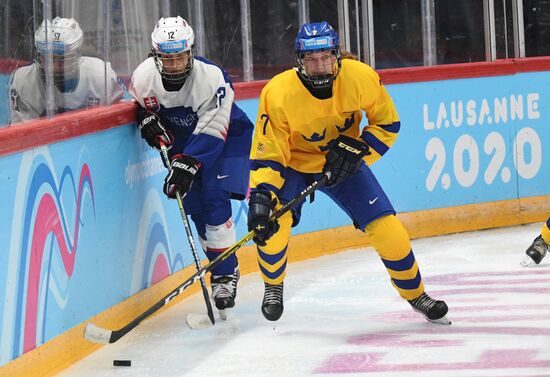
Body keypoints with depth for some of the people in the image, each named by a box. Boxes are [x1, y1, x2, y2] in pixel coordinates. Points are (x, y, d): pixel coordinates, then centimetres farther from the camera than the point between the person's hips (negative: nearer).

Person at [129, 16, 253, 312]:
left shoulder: (212, 78, -33)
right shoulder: (145, 75, -20)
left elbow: (211, 133, -34)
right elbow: (138, 99, 6)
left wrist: (187, 165, -40)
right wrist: (146, 117, -13)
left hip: (224, 136, -4)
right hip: (182, 141, 4)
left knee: (215, 197, -19)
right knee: (195, 207, -5)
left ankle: (225, 274, -9)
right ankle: (221, 267, 10)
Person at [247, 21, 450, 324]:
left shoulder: (361, 78, -24)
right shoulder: (278, 94, -29)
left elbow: (388, 123, -8)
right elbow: (268, 154, -24)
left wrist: (357, 148, -23)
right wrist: (261, 194, -38)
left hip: (342, 163, 2)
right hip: (292, 163, -2)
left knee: (386, 228, -6)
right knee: (273, 220, -26)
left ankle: (416, 295, 19)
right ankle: (273, 287, 5)